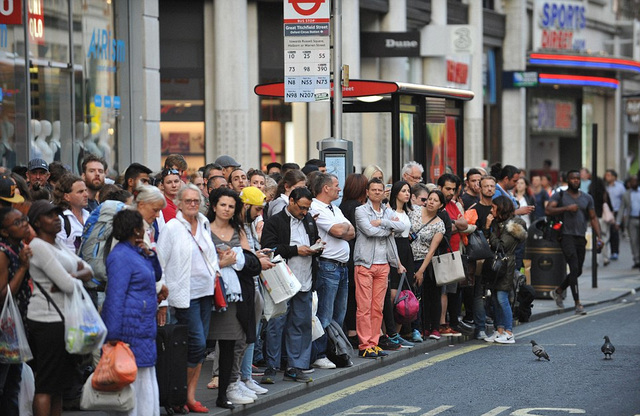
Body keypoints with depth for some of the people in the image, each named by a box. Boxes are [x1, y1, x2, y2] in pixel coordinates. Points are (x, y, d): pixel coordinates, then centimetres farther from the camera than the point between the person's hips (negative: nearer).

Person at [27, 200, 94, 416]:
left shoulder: (59, 245, 16)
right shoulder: (39, 246, -13)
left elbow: (89, 271, 11)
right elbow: (68, 285, -18)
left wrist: (73, 276, -10)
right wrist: (78, 274, 4)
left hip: (63, 318, 9)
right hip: (48, 320, -9)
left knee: (59, 384, 13)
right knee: (46, 386, -7)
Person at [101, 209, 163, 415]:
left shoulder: (135, 252, 15)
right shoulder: (121, 256, -16)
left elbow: (156, 275, 25)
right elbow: (115, 297, -20)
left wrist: (149, 254, 6)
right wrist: (114, 335, -23)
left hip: (143, 330, 10)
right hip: (130, 328, -10)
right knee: (132, 378, -7)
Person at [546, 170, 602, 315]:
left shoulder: (587, 198, 14)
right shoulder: (560, 196, 2)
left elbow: (593, 218, 14)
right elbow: (548, 210, -11)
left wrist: (598, 237, 2)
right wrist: (566, 208, -20)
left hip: (581, 238, 5)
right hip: (567, 236, -5)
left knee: (578, 271, 11)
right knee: (574, 269, -15)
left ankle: (558, 291, 35)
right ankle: (578, 304, -14)